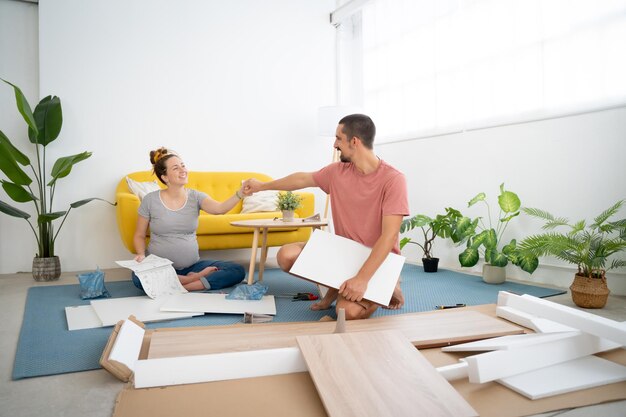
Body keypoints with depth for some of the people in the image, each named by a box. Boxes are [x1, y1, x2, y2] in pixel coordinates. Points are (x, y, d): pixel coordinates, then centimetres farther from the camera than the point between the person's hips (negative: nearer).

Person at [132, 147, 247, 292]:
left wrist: (241, 193, -36)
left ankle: (181, 286, -16)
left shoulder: (195, 197, 1)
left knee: (238, 271, -16)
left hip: (192, 265, 2)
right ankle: (195, 278, -16)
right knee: (138, 277, -36)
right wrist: (141, 254, -14)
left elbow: (219, 208, -19)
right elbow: (139, 235, 6)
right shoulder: (150, 200, -2)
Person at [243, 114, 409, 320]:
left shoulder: (393, 179, -20)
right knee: (286, 255, -15)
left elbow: (389, 235, -26)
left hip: (378, 261, -5)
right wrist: (262, 186, 27)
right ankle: (336, 285, 9)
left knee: (349, 311, -29)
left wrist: (362, 278, -35)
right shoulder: (337, 171, -1)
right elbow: (303, 179, 17)